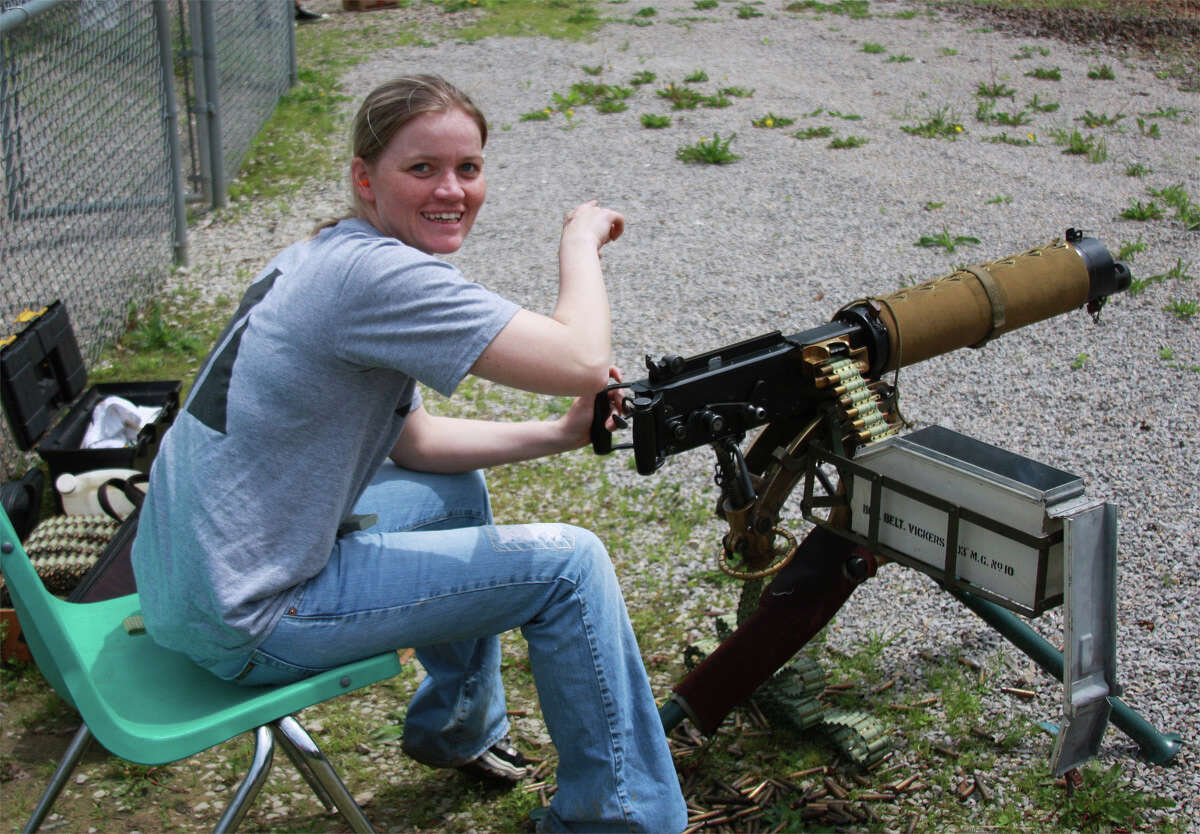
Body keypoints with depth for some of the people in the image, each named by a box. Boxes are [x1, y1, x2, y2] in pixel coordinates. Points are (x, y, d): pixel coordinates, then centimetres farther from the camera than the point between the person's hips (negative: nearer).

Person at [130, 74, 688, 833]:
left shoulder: (330, 258, 8)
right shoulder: (376, 272, -23)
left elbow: (409, 440, 14)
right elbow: (583, 360, -28)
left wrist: (559, 436, 5)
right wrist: (582, 237, -10)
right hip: (246, 622, -10)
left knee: (458, 490, 28)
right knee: (569, 564, -6)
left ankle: (457, 727, 43)